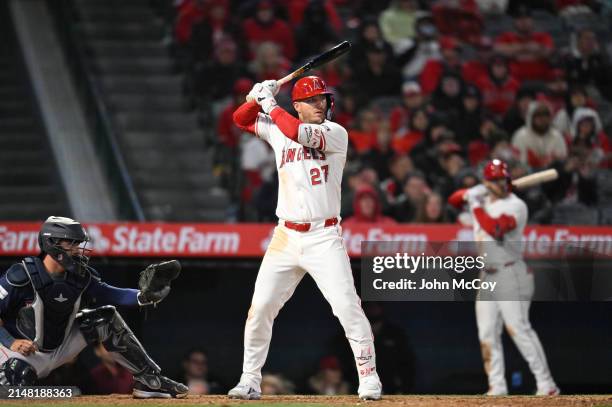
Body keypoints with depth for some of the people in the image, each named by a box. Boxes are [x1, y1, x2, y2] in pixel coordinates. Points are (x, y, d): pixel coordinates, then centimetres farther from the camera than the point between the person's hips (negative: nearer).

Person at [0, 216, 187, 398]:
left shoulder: (80, 278, -6)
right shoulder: (21, 276, -23)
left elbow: (113, 295, -8)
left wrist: (144, 295, -27)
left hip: (60, 348, 6)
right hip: (23, 350, -6)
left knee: (106, 317, -5)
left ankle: (149, 381, 0)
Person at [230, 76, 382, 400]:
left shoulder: (336, 133, -5)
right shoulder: (278, 130, 10)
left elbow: (300, 133, -21)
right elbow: (240, 119, 18)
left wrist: (270, 104, -10)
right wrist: (257, 97, -1)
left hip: (324, 237, -4)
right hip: (286, 237, 4)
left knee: (347, 306, -13)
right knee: (260, 309, 1)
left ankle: (369, 379, -4)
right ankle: (250, 381, 12)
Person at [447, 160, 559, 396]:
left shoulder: (516, 206, -12)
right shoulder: (482, 199, 11)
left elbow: (495, 228, -26)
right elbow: (454, 200, 15)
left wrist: (475, 205, -15)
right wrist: (471, 194, -3)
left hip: (510, 275, -8)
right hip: (487, 276, 8)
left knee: (518, 328, -16)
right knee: (487, 333, 5)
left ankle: (546, 385, -17)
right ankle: (497, 387, 10)